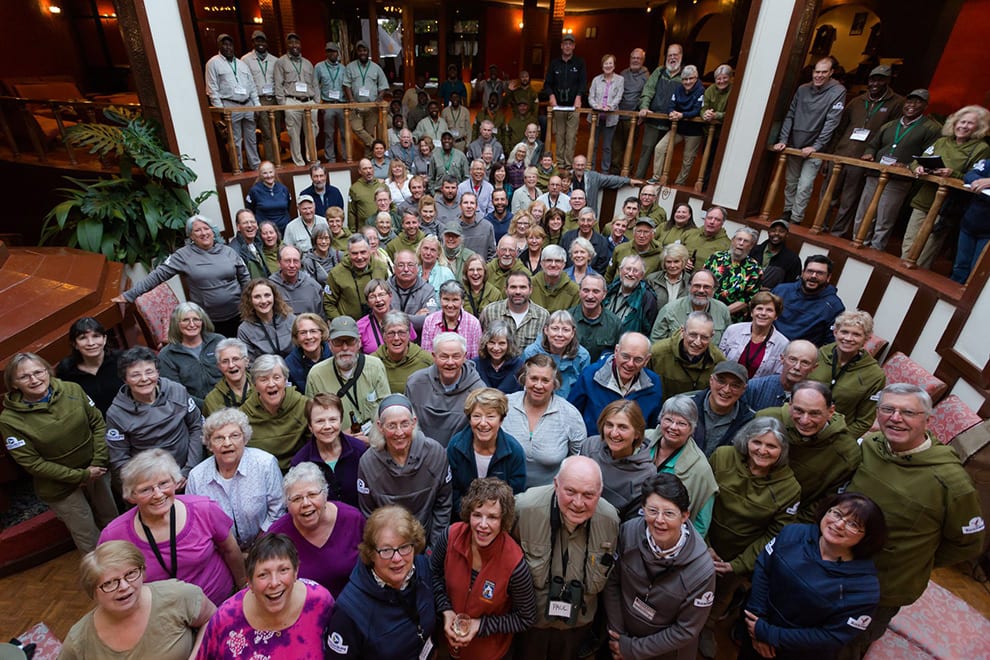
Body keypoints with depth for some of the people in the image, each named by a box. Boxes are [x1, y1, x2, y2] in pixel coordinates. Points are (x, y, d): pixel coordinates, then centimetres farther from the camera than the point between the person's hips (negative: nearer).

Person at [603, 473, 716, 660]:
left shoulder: (702, 569, -29)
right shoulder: (628, 532, -25)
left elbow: (686, 630, -17)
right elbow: (611, 582, -10)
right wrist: (617, 634, -7)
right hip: (624, 633, 2)